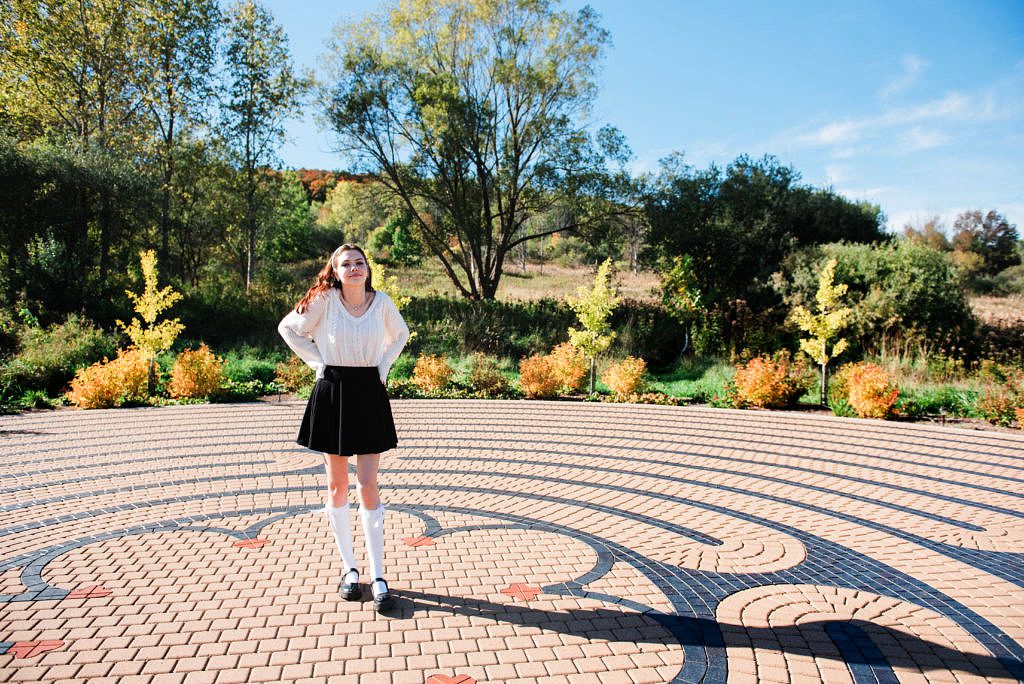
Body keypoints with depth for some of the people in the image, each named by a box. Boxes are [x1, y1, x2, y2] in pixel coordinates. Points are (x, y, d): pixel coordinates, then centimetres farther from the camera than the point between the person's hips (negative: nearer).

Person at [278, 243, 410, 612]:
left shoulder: (381, 302, 0)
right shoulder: (324, 301, -5)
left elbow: (400, 334, 18)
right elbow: (289, 328, 8)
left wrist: (384, 365, 5)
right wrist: (317, 361, 0)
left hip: (369, 393, 0)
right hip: (332, 393, 0)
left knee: (367, 487, -4)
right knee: (337, 485, 6)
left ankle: (378, 577, 3)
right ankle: (349, 570, 20)